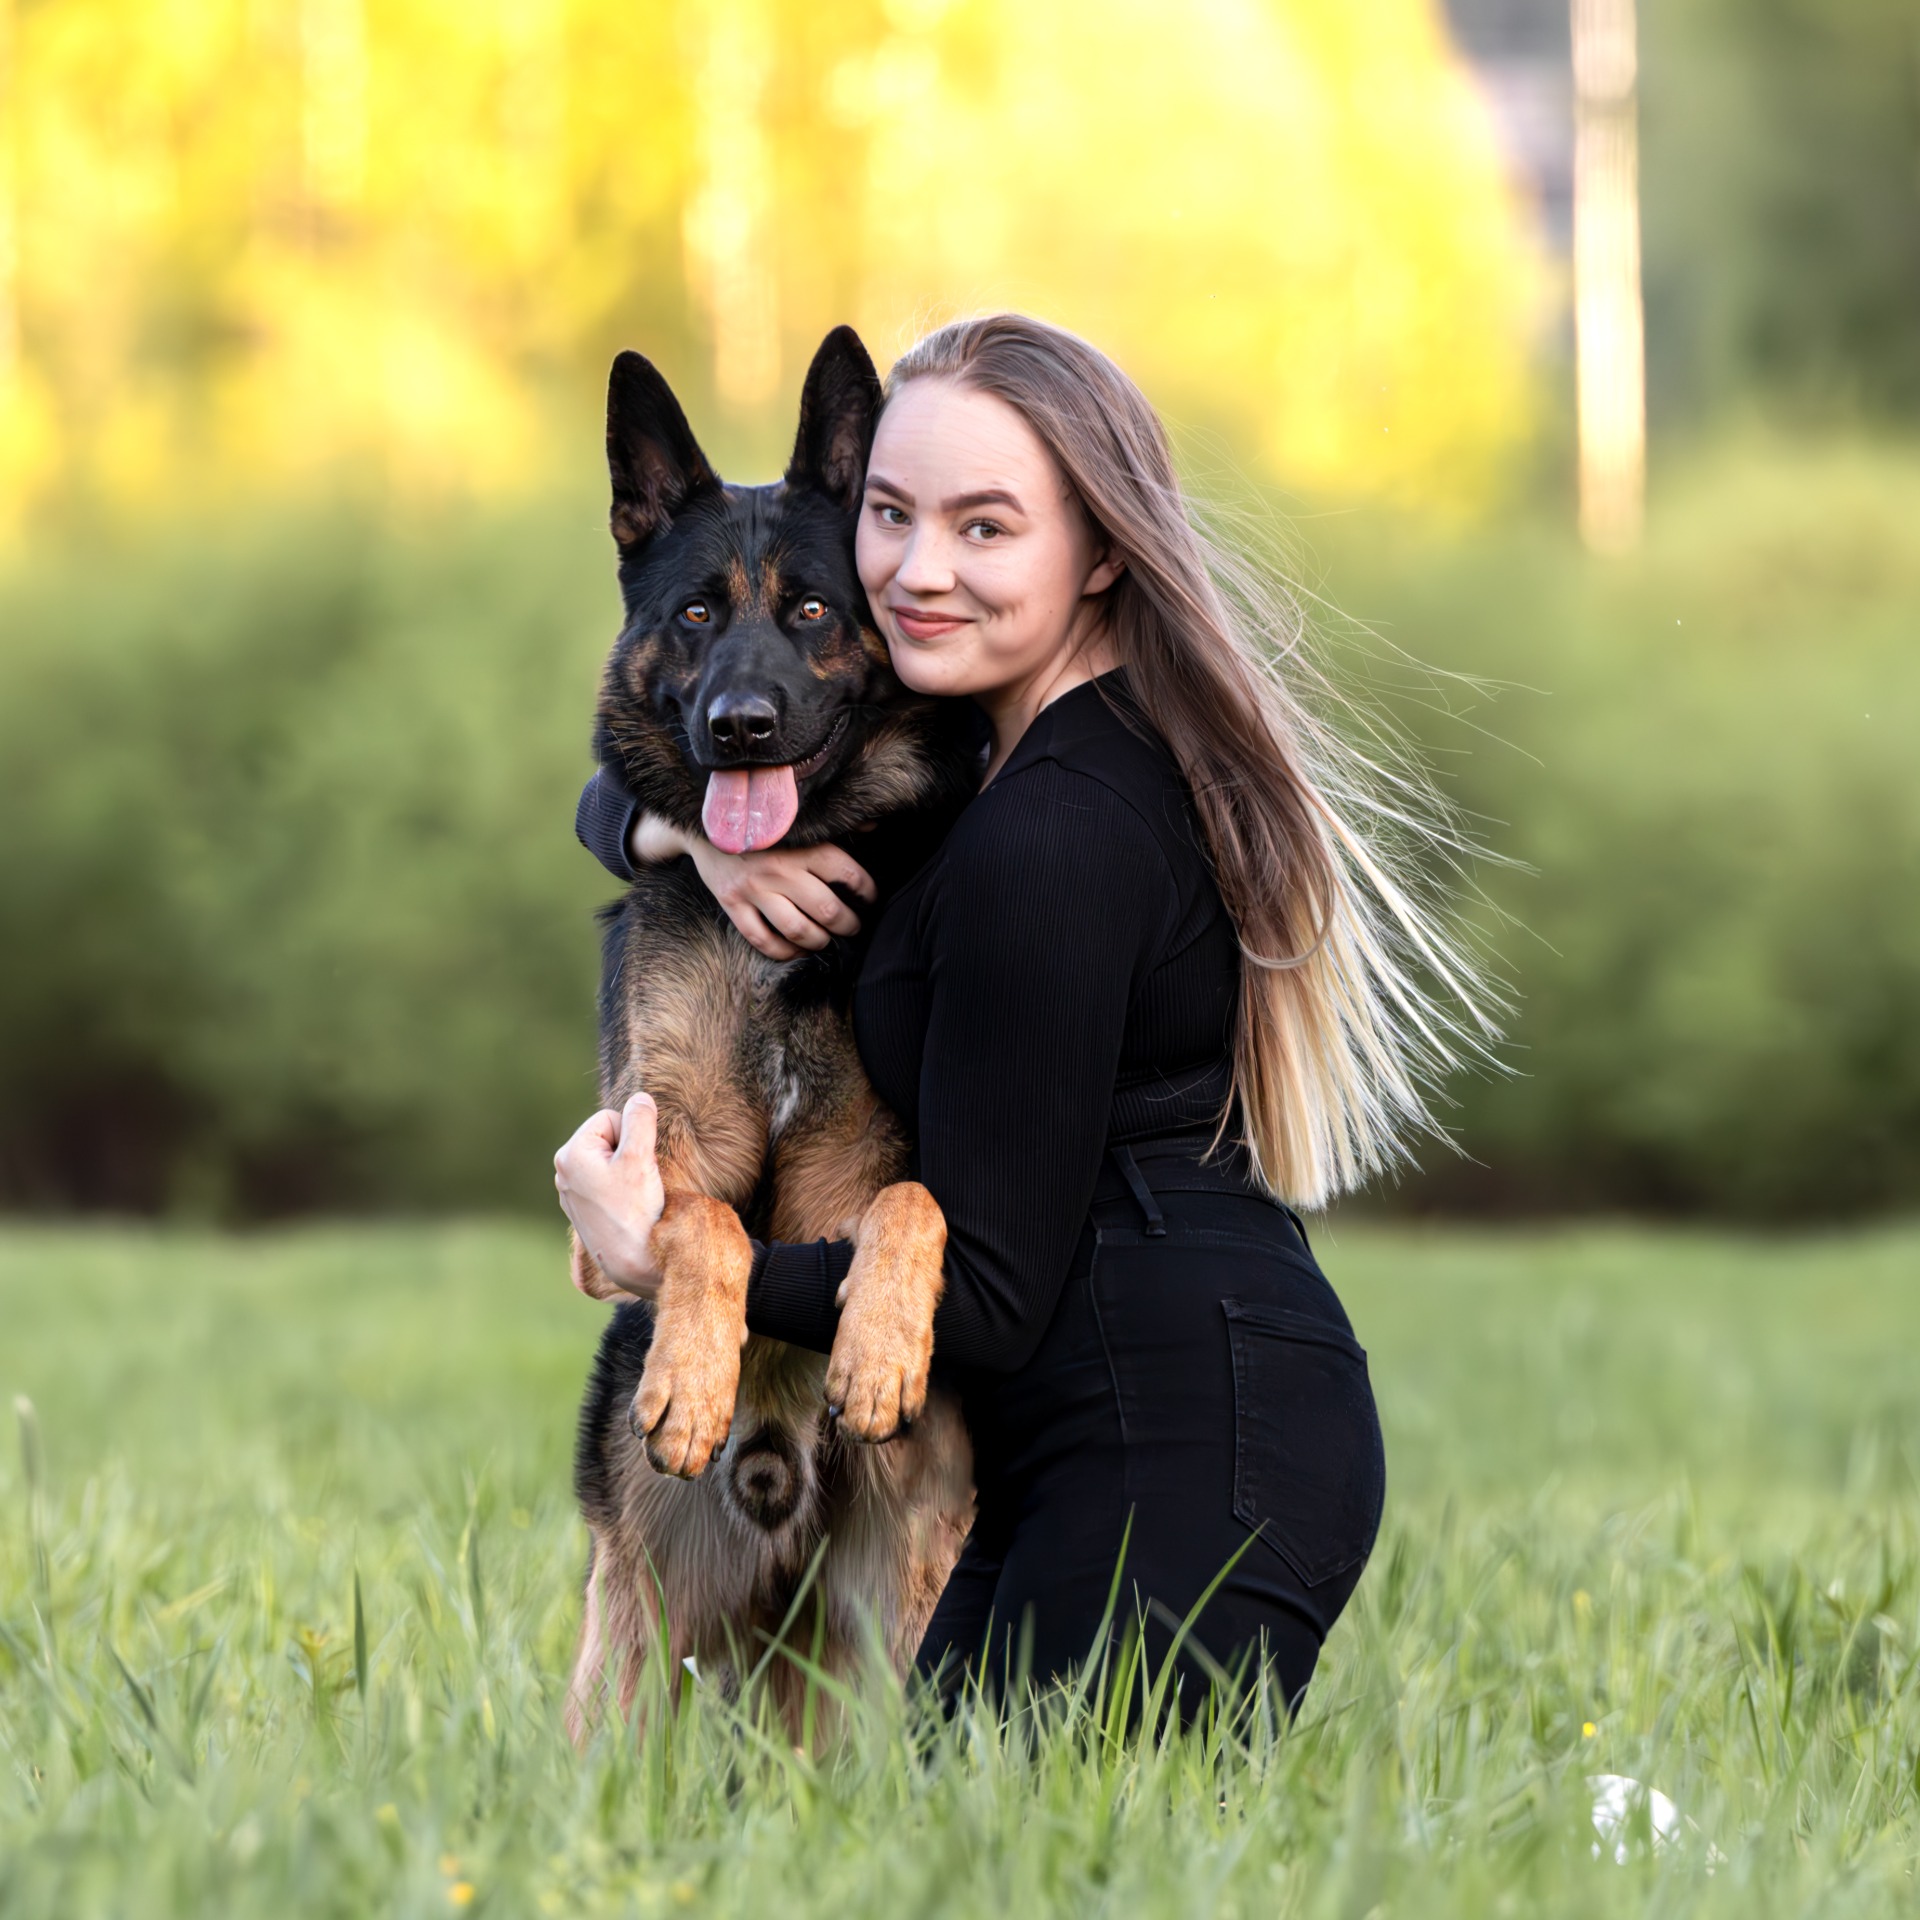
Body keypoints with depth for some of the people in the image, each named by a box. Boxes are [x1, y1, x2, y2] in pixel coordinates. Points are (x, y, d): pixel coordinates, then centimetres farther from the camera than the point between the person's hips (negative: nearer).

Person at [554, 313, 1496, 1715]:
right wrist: (701, 829, -1)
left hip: (1179, 1442, -10)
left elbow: (990, 1299, -14)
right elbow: (617, 798, 22)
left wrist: (671, 1267, -11)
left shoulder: (1050, 839, -16)